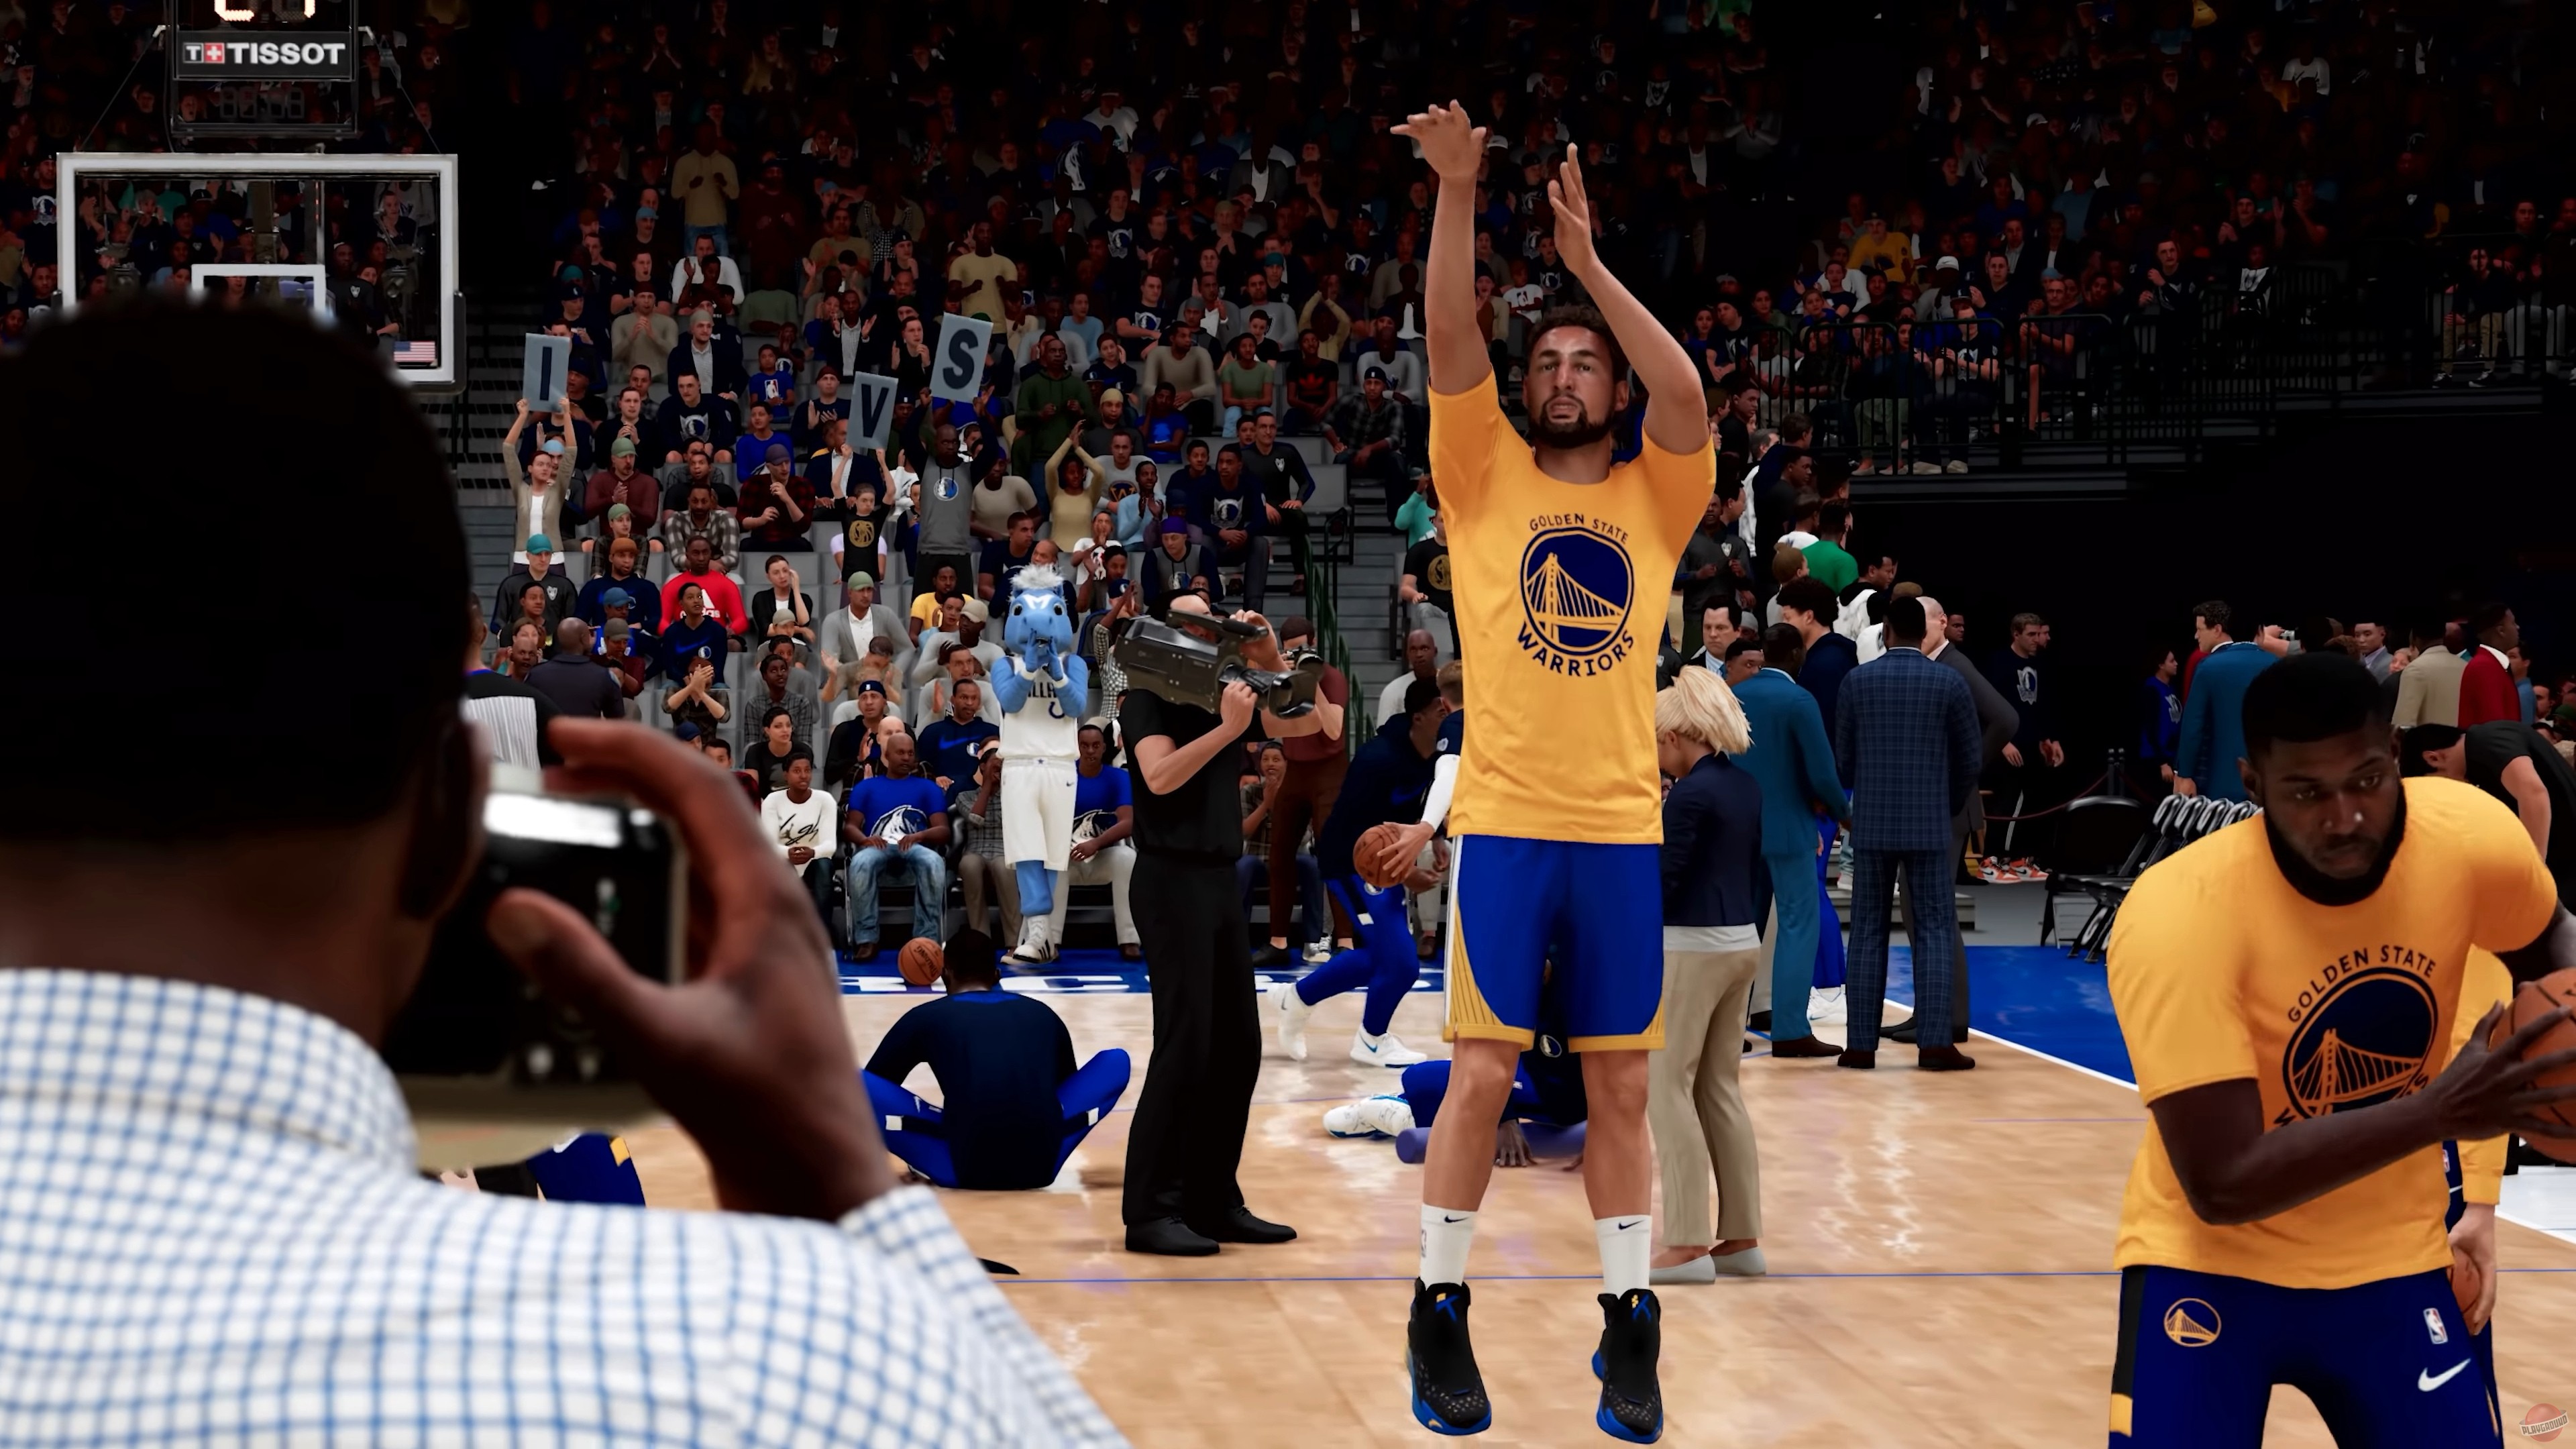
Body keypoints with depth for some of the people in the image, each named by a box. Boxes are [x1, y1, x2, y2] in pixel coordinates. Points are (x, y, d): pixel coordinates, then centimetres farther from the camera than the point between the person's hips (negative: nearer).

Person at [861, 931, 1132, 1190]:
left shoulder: (926, 1017, 16)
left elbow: (875, 1083, 28)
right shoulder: (1043, 1014, 24)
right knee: (1116, 1061, 27)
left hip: (964, 1167, -2)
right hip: (1041, 1166, 2)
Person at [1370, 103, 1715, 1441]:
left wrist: (1587, 260, -13)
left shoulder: (1651, 500, 8)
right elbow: (1449, 345, -8)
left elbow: (1686, 396, -10)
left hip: (1622, 828, 2)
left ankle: (1628, 1324, 15)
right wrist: (1458, 194, -19)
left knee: (1620, 1086, 6)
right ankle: (1439, 1312, 9)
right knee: (1482, 1073, -3)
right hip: (1504, 821, -1)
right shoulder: (1485, 478, 6)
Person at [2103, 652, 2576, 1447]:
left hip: (2392, 1259, 4)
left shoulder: (2470, 835, -16)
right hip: (2213, 1263, -4)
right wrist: (2437, 1114, -37)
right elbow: (2222, 1187, -31)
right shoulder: (2178, 914, -28)